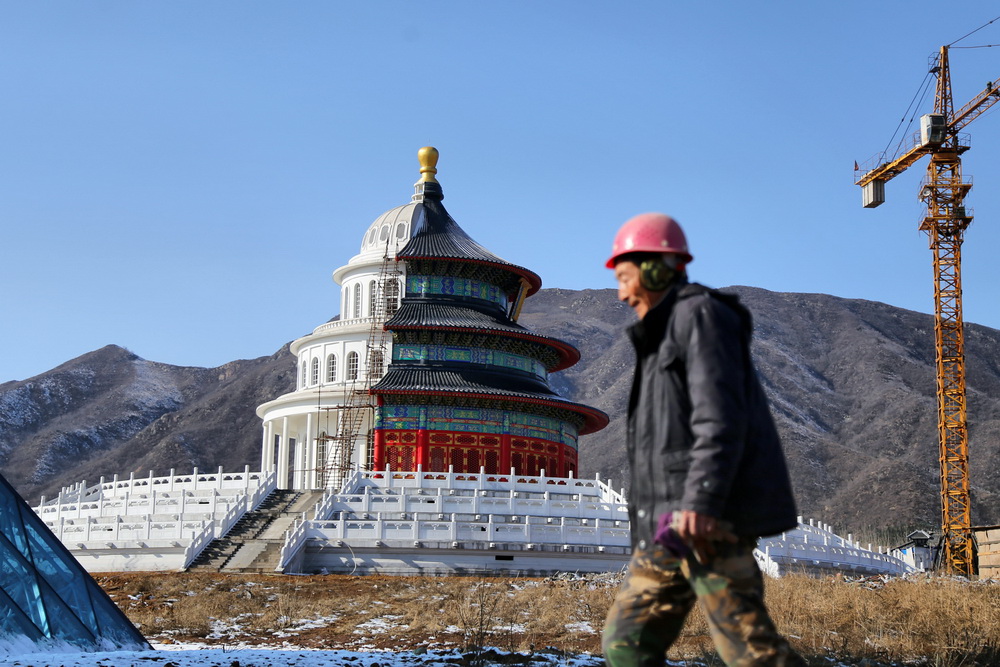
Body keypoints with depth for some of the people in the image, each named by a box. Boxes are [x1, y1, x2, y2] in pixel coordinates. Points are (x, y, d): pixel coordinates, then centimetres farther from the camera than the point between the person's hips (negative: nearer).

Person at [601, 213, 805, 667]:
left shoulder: (701, 314, -3)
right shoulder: (664, 335, 27)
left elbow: (720, 416, -17)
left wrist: (702, 502, -28)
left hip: (710, 516, -10)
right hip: (670, 525, 10)